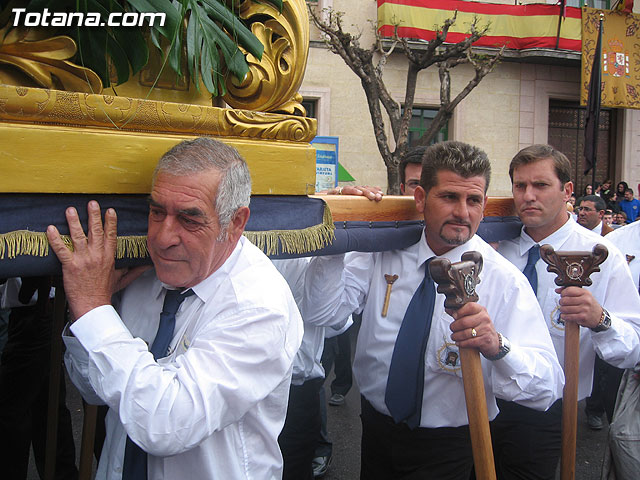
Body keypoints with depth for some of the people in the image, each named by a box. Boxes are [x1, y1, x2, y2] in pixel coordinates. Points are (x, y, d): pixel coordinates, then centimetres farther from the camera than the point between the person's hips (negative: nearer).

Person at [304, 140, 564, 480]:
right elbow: (322, 307, -14)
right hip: (376, 430, 3)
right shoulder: (385, 252, -9)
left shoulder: (505, 281, -18)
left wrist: (497, 346, -44)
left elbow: (547, 388, -24)